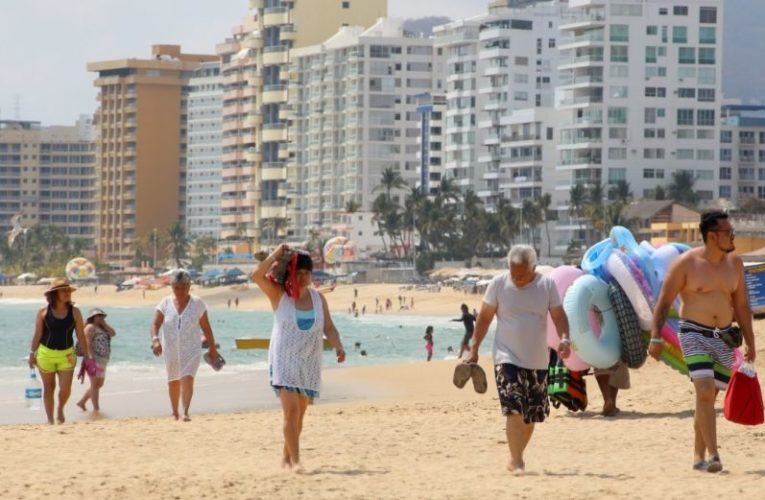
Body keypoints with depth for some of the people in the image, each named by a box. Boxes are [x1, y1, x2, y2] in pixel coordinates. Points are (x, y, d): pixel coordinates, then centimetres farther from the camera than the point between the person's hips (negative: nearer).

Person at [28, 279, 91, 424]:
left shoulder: (74, 312, -1)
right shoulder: (43, 312, -4)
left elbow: (81, 336, 1)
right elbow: (37, 335, 1)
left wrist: (87, 355, -1)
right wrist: (32, 354, 1)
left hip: (66, 354, 0)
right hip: (46, 353, 0)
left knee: (65, 388, -8)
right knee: (48, 388, 7)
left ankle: (60, 409, 23)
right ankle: (50, 419, 17)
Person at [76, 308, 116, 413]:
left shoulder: (102, 328, 21)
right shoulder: (91, 327, -5)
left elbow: (113, 333, 9)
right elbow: (88, 342, -16)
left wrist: (104, 323, 7)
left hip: (102, 360, 10)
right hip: (94, 359, -10)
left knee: (99, 384, 14)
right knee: (95, 383, -10)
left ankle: (82, 402, 23)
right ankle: (96, 408, -11)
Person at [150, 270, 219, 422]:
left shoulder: (197, 303, -2)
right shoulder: (165, 303, -1)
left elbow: (206, 327, 5)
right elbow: (155, 324, -6)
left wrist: (212, 347, 8)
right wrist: (155, 340, -25)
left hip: (191, 350, -2)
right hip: (171, 350, 2)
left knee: (187, 379, -19)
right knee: (173, 382, 14)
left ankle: (186, 412, -26)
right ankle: (175, 412, 29)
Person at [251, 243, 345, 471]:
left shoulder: (318, 298, 7)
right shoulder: (279, 294, -3)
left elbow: (329, 327, 6)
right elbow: (257, 276, -17)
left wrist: (338, 346, -11)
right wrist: (276, 255, -17)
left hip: (309, 363, 4)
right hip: (284, 361, -4)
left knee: (299, 414, 10)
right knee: (291, 410, -16)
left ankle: (286, 456, 27)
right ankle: (295, 460, -18)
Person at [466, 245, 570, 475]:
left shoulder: (547, 285, -2)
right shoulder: (498, 283, -5)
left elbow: (558, 315, -4)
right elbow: (484, 317, 2)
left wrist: (564, 338, -22)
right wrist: (474, 348, 2)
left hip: (537, 361, 3)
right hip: (507, 358, -3)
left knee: (531, 415, 10)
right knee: (514, 410, -18)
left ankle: (516, 458, 27)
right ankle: (516, 461, -18)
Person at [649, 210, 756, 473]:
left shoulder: (734, 263, 7)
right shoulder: (686, 263, -8)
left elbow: (741, 305, 14)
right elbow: (664, 302, -6)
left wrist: (750, 342, 13)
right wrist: (656, 337, -13)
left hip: (724, 338, 5)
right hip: (695, 335, -5)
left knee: (708, 397, 8)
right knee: (705, 392, -19)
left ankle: (699, 456, 17)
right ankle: (712, 455, -22)